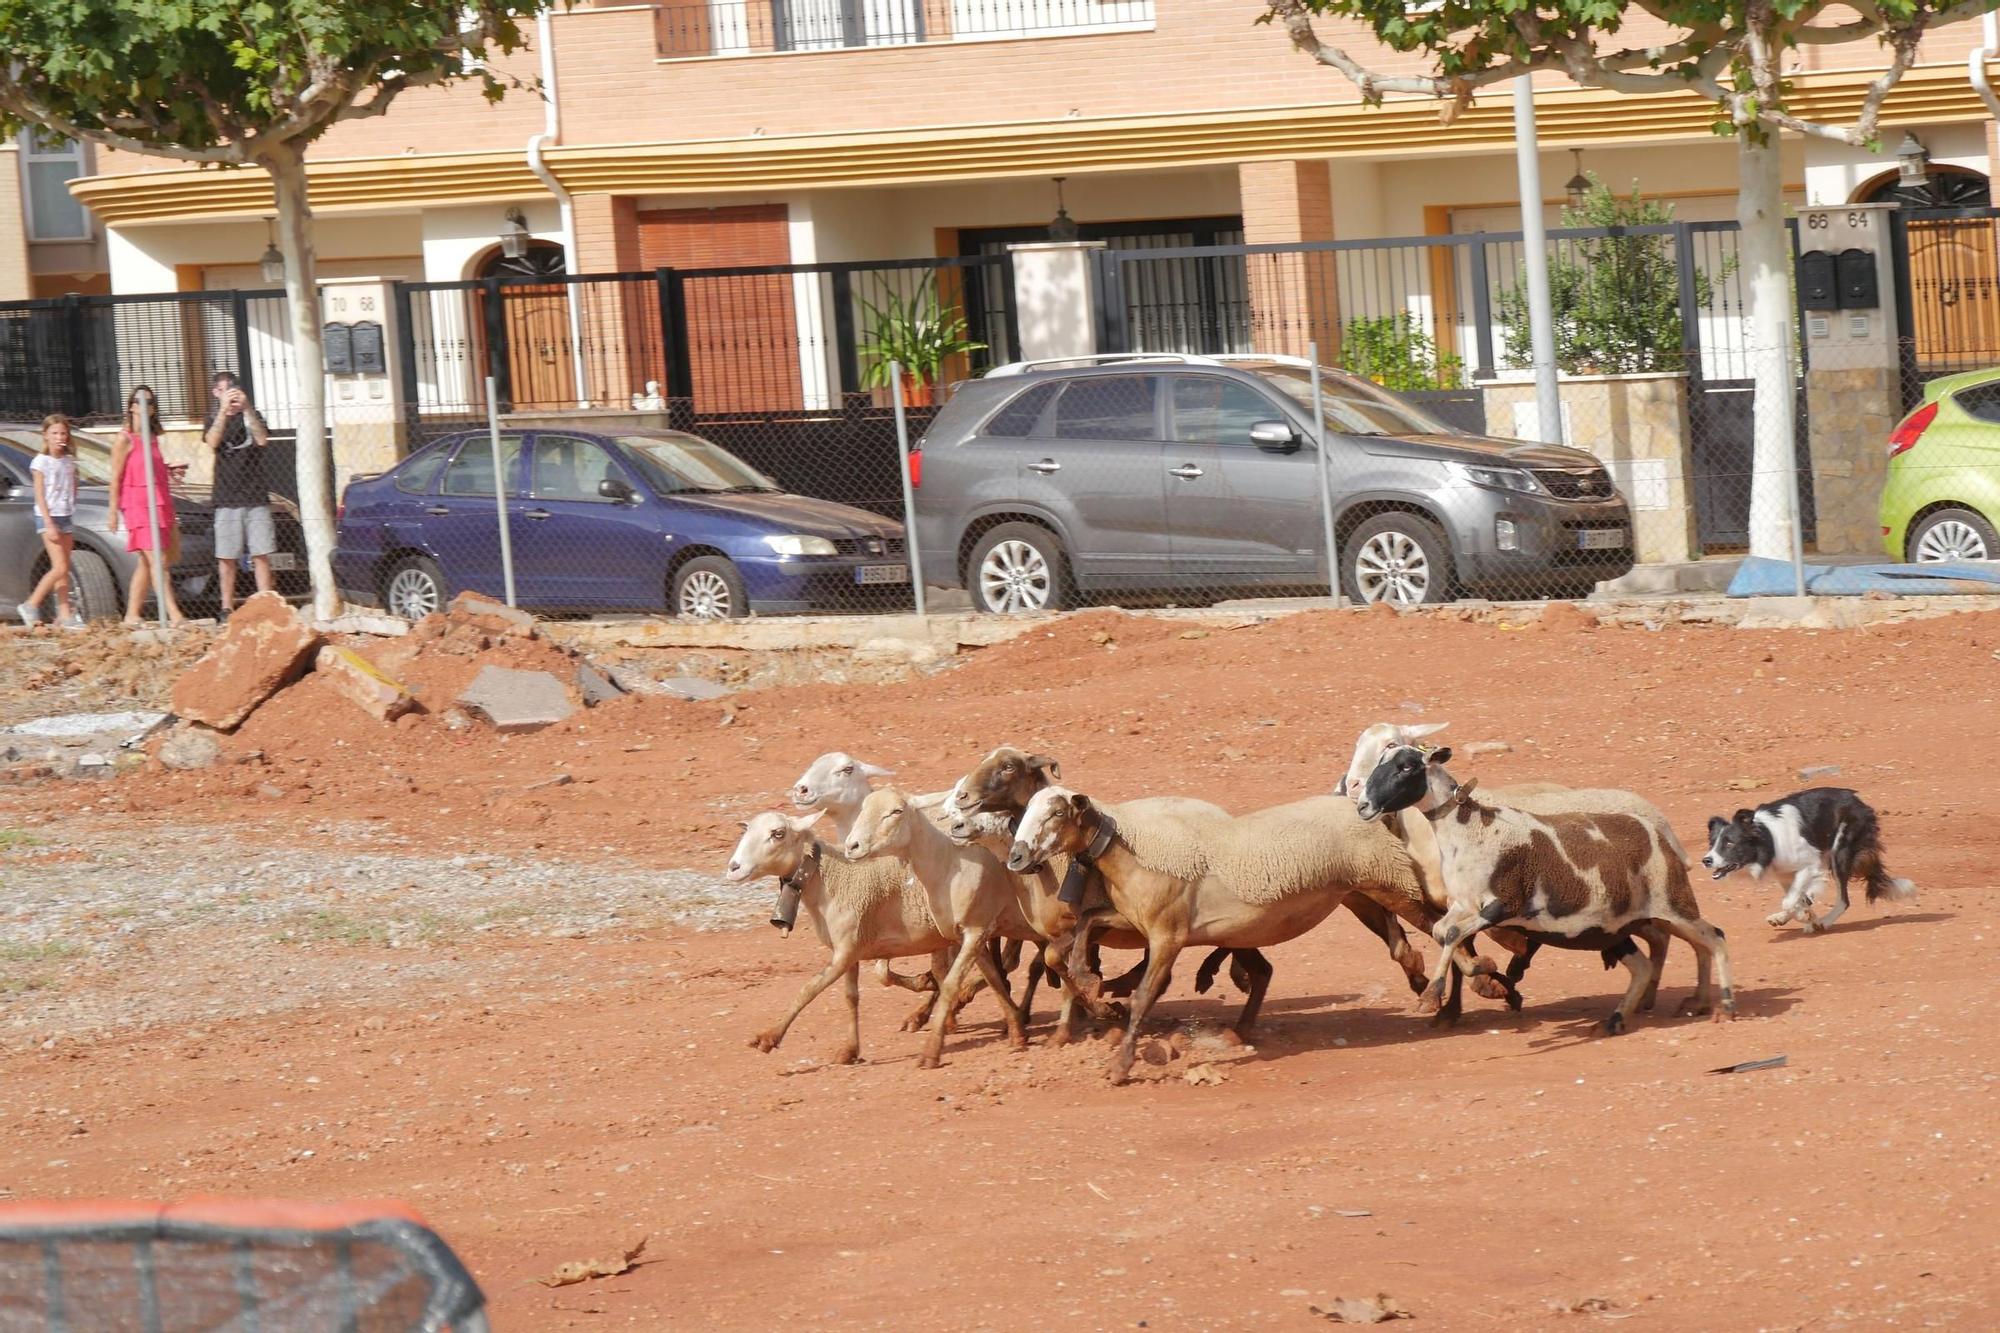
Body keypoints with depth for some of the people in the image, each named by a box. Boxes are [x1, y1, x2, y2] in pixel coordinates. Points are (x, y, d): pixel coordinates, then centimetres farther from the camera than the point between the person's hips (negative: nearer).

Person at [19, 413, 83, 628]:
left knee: (64, 570, 4)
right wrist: (49, 524, -16)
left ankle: (65, 614, 5)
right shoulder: (41, 462, -7)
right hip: (48, 517, -6)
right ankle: (31, 606, -3)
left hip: (66, 517, 6)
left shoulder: (69, 461, 10)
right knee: (60, 567, -13)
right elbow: (40, 496, -10)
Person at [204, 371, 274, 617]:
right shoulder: (214, 420, 11)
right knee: (226, 558, -2)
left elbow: (262, 439, -10)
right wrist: (224, 409, -23)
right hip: (226, 499, 0)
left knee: (261, 555, -3)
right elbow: (212, 442, -12)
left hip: (255, 497, 0)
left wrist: (247, 408, -19)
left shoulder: (252, 416, 10)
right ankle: (227, 609, 2)